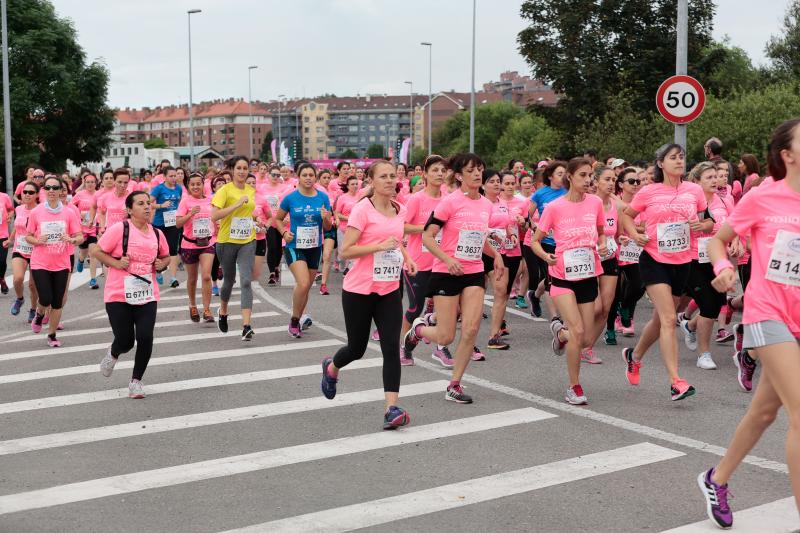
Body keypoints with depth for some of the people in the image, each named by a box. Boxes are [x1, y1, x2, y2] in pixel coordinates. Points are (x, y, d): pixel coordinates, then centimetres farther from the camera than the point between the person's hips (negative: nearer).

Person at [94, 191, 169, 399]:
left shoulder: (157, 234, 8)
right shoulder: (120, 229, -8)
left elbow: (166, 256, 25)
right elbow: (96, 251, -5)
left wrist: (162, 264, 4)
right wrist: (116, 263, -16)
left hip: (147, 296, 4)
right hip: (119, 295, -4)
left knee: (145, 338, -9)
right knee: (125, 341, -1)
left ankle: (136, 381, 11)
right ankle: (113, 354, 39)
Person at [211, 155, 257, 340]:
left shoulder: (252, 191, 7)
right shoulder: (225, 190, -9)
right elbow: (214, 216, -20)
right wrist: (237, 204, -24)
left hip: (247, 242, 3)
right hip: (227, 241, -2)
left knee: (246, 281, -12)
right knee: (229, 280, 15)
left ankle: (246, 325, -19)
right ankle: (223, 311, 45)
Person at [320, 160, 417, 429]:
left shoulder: (399, 210, 7)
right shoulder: (362, 209, -12)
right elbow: (345, 250, -17)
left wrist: (406, 258, 7)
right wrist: (381, 246, -25)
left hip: (390, 290, 4)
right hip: (359, 290, -4)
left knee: (392, 348, -9)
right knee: (357, 348, 10)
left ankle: (392, 407, -10)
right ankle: (331, 368, 44)